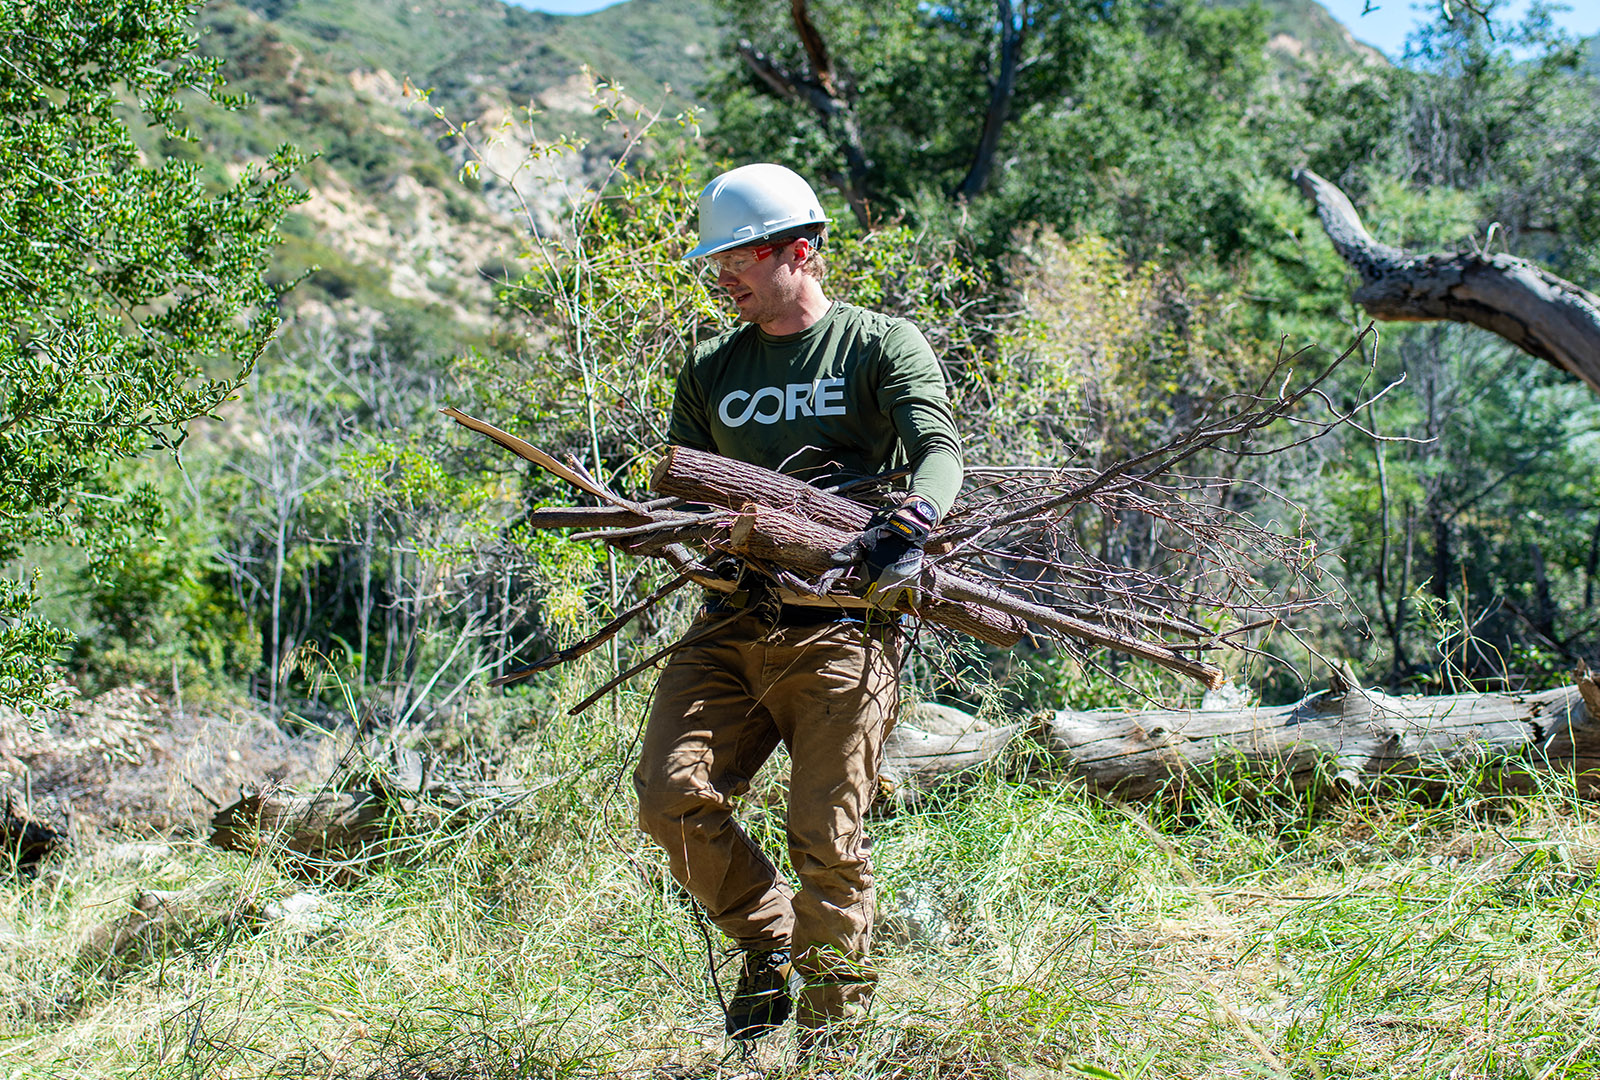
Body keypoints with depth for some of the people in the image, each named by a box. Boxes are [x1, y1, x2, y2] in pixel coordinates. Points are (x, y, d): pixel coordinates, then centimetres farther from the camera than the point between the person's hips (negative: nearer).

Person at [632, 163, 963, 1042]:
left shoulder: (881, 344, 5)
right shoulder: (711, 370, 19)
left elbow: (940, 450, -10)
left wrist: (912, 522, -31)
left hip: (840, 625, -4)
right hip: (732, 618, 5)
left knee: (826, 837, -7)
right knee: (670, 793, -11)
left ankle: (830, 1031, 7)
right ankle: (769, 938, 13)